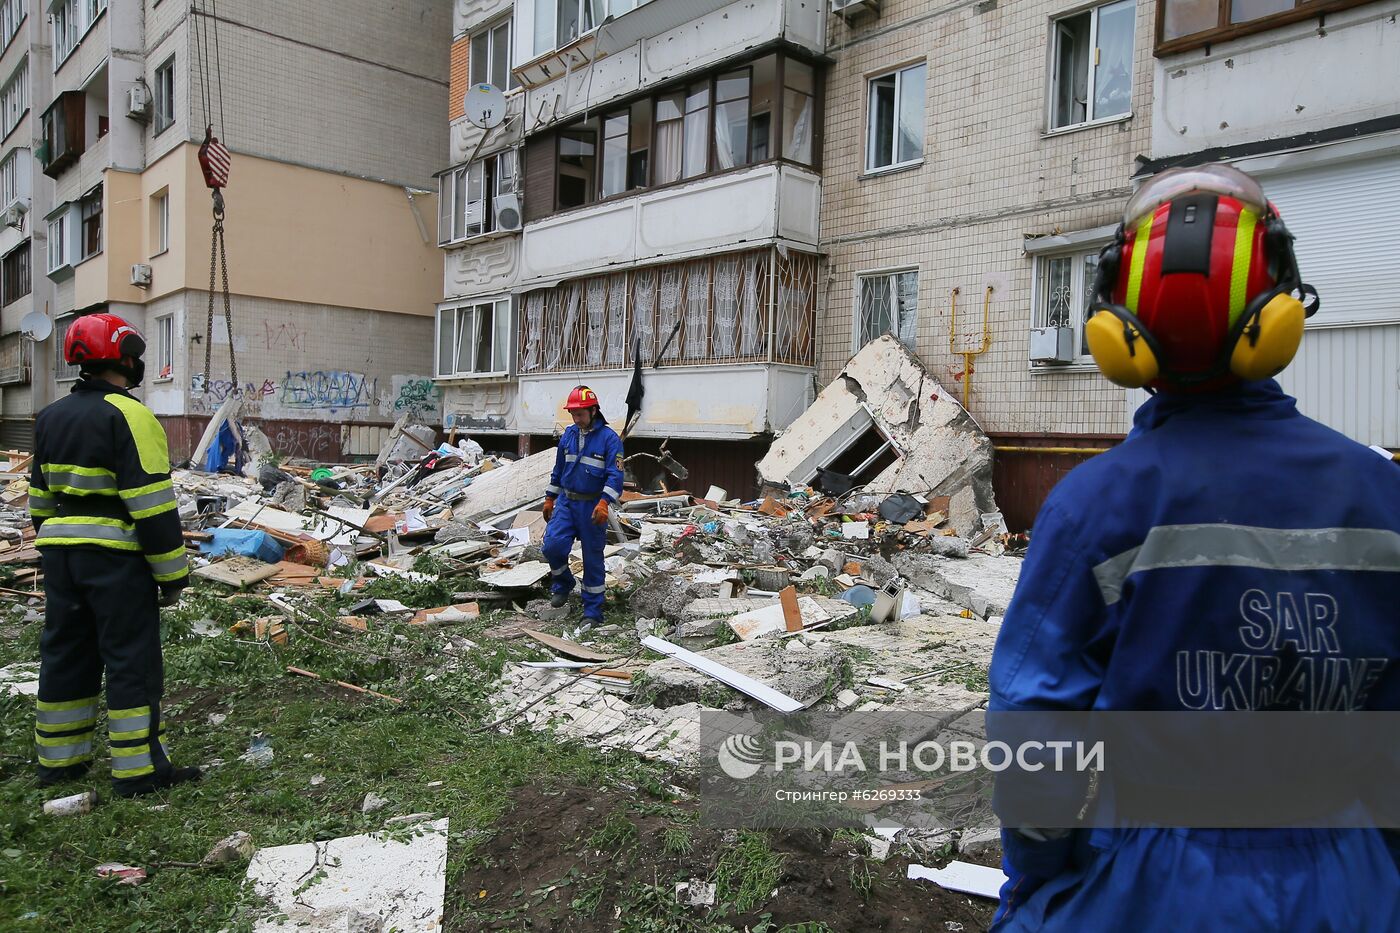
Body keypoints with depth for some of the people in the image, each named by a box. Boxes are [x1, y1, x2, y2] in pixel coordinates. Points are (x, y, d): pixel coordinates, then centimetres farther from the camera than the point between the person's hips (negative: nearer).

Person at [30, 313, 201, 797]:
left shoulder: (50, 417, 13)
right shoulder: (128, 416, -14)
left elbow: (40, 496, 19)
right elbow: (151, 502, -18)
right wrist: (172, 573, -13)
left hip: (60, 553, 8)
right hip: (115, 556, -8)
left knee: (66, 652, 17)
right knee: (131, 658, -1)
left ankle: (58, 759, 27)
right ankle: (137, 769, 4)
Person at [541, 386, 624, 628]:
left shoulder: (609, 438, -11)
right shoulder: (568, 434, 7)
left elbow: (615, 475, -16)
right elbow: (558, 469, 16)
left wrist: (604, 503, -28)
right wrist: (549, 499, 17)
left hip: (593, 507, -4)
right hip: (567, 502, 4)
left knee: (592, 558, 2)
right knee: (552, 545, -12)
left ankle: (593, 612, 13)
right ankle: (563, 584, 18)